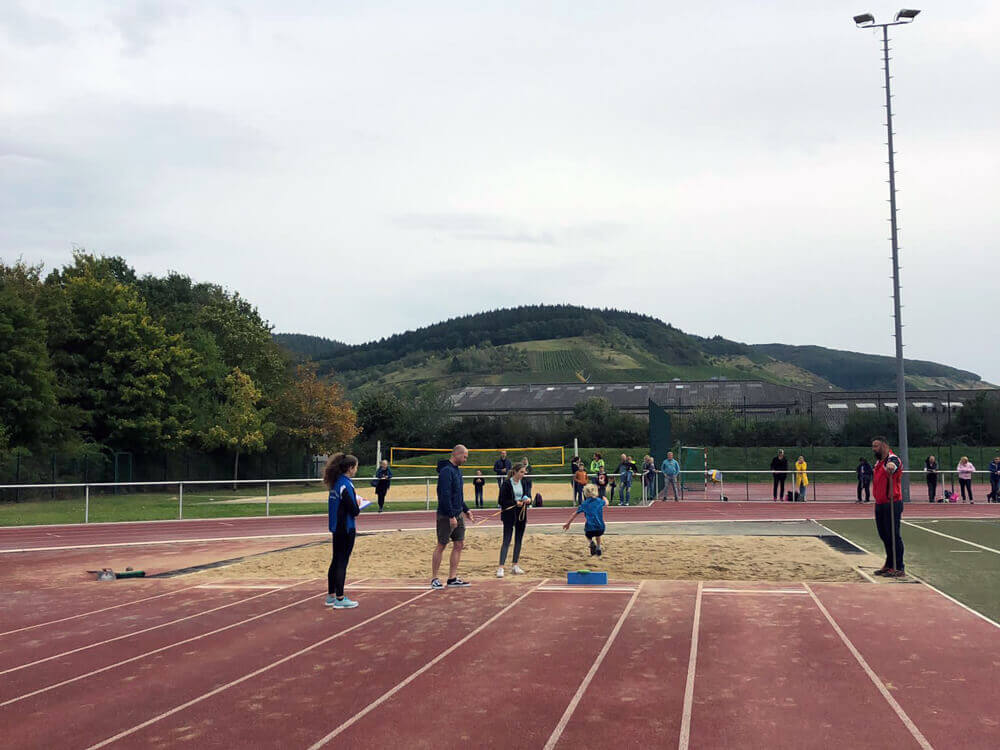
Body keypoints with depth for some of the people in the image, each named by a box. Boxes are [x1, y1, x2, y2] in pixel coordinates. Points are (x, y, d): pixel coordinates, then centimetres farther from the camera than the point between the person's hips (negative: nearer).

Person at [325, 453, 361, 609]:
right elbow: (354, 511, -21)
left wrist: (354, 501, 10)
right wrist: (358, 505, -1)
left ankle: (331, 596, 24)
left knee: (336, 561, 16)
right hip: (346, 529, -9)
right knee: (342, 562, -3)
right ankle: (340, 599, 3)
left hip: (337, 528, 9)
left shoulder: (336, 483, 9)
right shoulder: (346, 484, -18)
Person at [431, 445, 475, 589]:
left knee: (459, 545, 8)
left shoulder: (457, 470, 14)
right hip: (446, 516, -9)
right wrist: (451, 516, -22)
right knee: (441, 546, -1)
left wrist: (466, 510, 19)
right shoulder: (446, 471, -16)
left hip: (458, 515, 9)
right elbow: (445, 496, -21)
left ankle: (452, 578, 14)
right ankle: (434, 579, 8)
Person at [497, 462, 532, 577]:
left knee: (519, 540, 11)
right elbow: (503, 501, -11)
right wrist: (515, 503, -21)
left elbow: (528, 495, 8)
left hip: (521, 514, 6)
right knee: (506, 541, -8)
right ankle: (501, 568, -10)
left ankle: (516, 566, 20)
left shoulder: (525, 482, 4)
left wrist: (528, 500, -15)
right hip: (509, 515, -5)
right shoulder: (507, 483, -11)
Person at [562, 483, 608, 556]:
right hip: (601, 529, 3)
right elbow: (606, 502, 31)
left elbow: (575, 514, 13)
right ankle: (598, 548, 26)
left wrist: (568, 523, 25)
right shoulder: (599, 501, 7)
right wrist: (604, 498, 54)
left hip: (590, 530, -3)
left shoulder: (584, 504, 5)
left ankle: (591, 541, 8)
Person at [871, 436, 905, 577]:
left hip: (892, 504, -9)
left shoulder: (893, 459, -14)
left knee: (893, 536, -6)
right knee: (884, 536, 16)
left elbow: (893, 464, -39)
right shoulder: (878, 462, 16)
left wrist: (891, 465, -63)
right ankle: (889, 565, 27)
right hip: (880, 504, 9)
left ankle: (899, 568, -1)